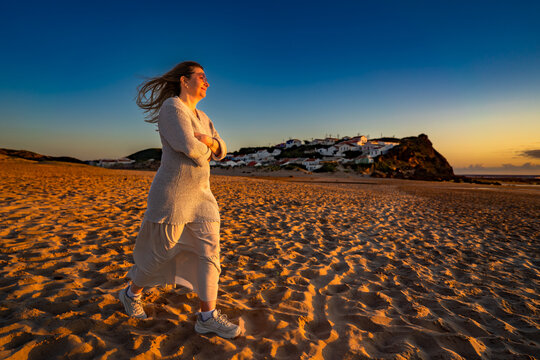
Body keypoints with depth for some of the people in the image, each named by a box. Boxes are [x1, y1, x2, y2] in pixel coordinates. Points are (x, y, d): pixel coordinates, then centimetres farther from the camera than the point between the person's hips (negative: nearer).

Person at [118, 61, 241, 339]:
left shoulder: (202, 117, 15)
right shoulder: (172, 107, -13)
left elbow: (221, 151, 13)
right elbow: (189, 148, -26)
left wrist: (208, 140, -8)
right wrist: (202, 148, -4)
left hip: (200, 195, 8)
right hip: (172, 196, -8)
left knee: (210, 249, -2)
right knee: (161, 254, 7)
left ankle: (207, 317, 5)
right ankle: (131, 293, 36)